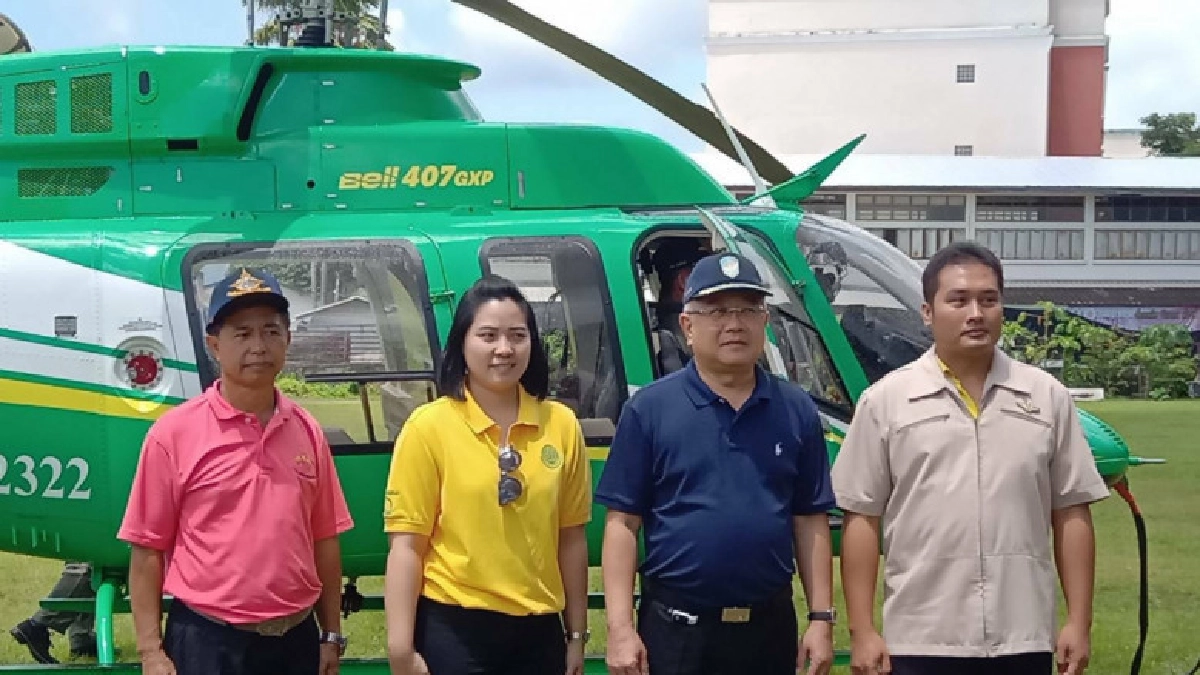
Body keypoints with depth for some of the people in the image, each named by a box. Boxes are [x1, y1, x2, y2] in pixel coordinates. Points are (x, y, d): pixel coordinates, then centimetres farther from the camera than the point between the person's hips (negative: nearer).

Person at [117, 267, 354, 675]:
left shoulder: (306, 432, 5)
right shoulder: (174, 433, -6)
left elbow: (324, 541, 10)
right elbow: (147, 550, -5)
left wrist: (331, 636, 9)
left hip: (296, 640, 4)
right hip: (207, 642, -4)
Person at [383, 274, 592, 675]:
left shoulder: (562, 425, 3)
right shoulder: (429, 427, -6)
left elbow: (571, 539, 9)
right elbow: (406, 545, -7)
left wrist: (576, 636, 11)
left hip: (539, 631, 3)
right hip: (454, 630, -3)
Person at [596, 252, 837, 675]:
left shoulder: (797, 411, 7)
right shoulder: (650, 409, -2)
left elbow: (811, 522, 9)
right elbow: (623, 522, -3)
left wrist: (821, 618, 3)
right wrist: (620, 628, -10)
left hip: (770, 627, 3)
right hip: (677, 629, -3)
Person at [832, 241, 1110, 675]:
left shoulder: (1048, 397, 7)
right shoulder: (886, 400, 1)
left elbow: (1070, 515, 8)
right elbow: (862, 519, 1)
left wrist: (1079, 622, 3)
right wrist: (862, 631, -3)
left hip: (1023, 639, 2)